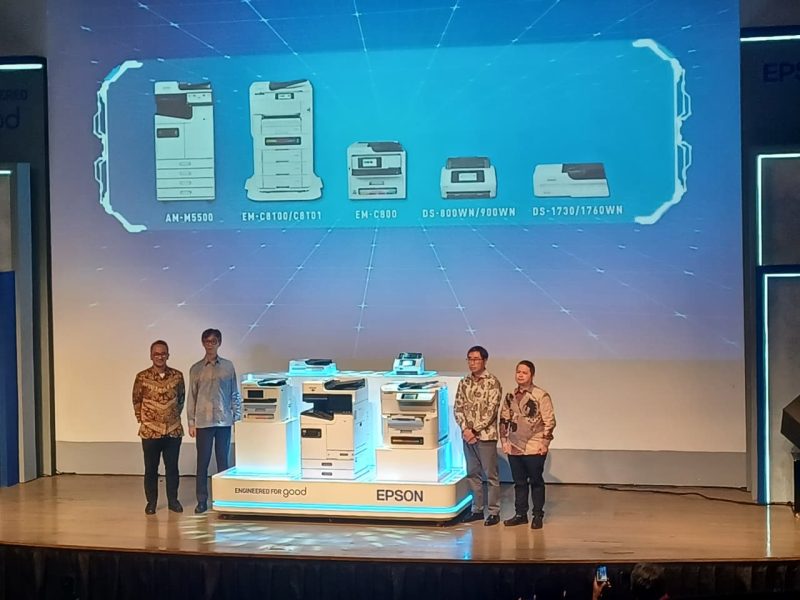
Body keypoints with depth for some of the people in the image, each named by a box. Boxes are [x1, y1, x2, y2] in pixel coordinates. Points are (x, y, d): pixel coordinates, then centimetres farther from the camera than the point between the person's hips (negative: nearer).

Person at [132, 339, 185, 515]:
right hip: (150, 431, -1)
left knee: (172, 467, 8)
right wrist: (141, 419, 5)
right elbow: (137, 400, 6)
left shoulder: (177, 376, -1)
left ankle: (173, 500, 20)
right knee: (151, 469, 6)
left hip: (173, 430, 1)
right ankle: (151, 502, 17)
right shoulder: (142, 377, -6)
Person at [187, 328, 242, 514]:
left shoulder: (228, 366, 5)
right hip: (203, 422, 0)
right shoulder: (196, 369, 5)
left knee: (223, 460, 5)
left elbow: (234, 394, 7)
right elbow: (191, 397, 6)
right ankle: (202, 500, 6)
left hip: (224, 421, 0)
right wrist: (191, 423, 1)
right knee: (202, 462, 1)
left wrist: (237, 418, 2)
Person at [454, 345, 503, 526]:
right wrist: (465, 429, -9)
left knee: (491, 475, 1)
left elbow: (491, 410, -14)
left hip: (486, 435, -6)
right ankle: (477, 510, 21)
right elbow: (458, 408, 6)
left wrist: (474, 430, -16)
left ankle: (494, 512, 7)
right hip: (467, 435, 6)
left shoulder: (492, 382, -9)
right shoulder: (464, 382, 8)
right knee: (473, 474, 12)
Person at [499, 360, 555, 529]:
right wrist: (504, 441, 7)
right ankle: (520, 514, 22)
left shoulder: (541, 395, -8)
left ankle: (537, 515, 15)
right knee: (519, 482, 12)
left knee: (536, 482, 5)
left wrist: (545, 442, -11)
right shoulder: (510, 397, 8)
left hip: (534, 448, -5)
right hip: (514, 448, 5)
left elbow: (550, 421, -8)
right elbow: (504, 420, 14)